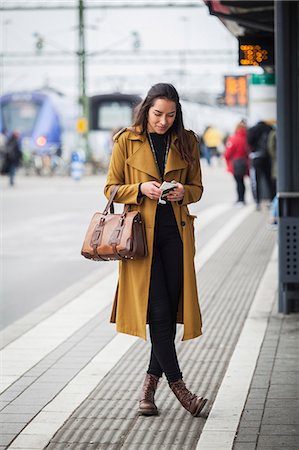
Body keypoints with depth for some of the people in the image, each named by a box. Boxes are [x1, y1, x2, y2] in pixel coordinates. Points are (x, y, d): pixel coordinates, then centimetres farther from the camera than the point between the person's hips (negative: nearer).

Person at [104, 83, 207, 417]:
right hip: (142, 234, -3)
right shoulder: (127, 141, -1)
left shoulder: (186, 142, 7)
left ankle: (150, 383, 17)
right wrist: (141, 189, -15)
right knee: (158, 311, -8)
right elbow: (111, 189, 3)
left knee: (170, 310, 3)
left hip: (176, 233, 3)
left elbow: (197, 188, 13)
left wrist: (183, 192, -10)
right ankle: (178, 386, -1)